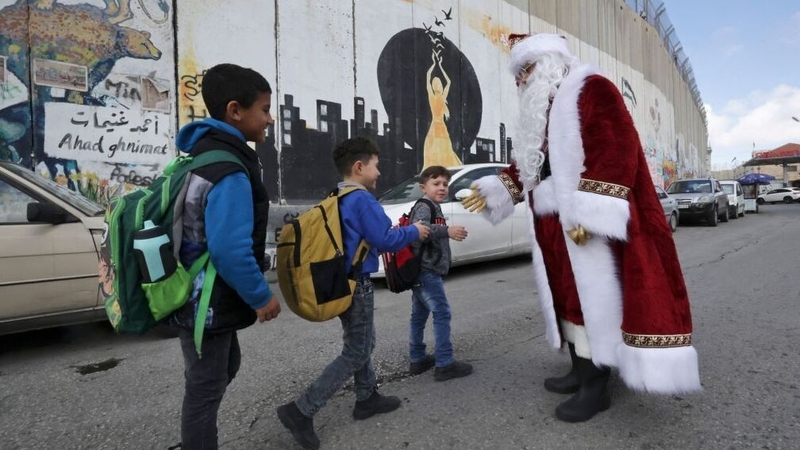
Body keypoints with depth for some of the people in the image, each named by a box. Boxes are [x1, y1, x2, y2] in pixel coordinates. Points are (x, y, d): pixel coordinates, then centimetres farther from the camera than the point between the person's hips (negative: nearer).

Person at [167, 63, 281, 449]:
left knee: (226, 366, 26)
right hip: (208, 301, -11)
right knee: (206, 388, 6)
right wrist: (261, 297, -17)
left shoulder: (205, 153, 9)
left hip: (200, 295, 11)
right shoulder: (229, 171, -24)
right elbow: (231, 250, -31)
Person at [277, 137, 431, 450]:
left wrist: (402, 231, 12)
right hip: (356, 285, -10)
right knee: (355, 354, 0)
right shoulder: (362, 200, -19)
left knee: (362, 343, 22)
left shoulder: (336, 200, 9)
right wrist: (414, 232, -4)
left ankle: (367, 398, 34)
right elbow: (384, 240, -21)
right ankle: (301, 411, 2)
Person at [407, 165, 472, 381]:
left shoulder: (433, 207, 19)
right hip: (427, 271, -11)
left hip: (424, 271, 11)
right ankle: (445, 364, -5)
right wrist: (447, 230, -43)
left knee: (419, 315, 13)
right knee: (442, 313, -9)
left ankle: (418, 360, 22)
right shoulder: (424, 206, -13)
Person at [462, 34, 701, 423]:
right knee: (568, 296, 13)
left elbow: (615, 151, -16)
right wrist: (491, 191, 16)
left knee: (592, 298, -3)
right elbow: (529, 165, 26)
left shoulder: (591, 89, -4)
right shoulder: (542, 113, 23)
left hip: (583, 224, -9)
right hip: (552, 227, 9)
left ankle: (596, 387, 8)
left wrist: (587, 212, -24)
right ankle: (581, 371, 26)